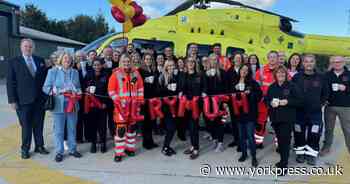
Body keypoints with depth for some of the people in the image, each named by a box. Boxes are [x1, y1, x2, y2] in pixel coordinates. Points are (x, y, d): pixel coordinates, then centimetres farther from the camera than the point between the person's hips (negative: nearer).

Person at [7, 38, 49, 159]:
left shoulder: (40, 61, 8)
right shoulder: (14, 62, 1)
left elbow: (45, 78, 13)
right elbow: (10, 82, -2)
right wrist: (12, 100, -7)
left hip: (39, 99, 3)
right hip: (23, 100, -2)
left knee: (39, 124, 11)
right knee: (26, 126, 5)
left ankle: (39, 146, 24)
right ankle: (25, 149, 20)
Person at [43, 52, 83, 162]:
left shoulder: (75, 72, 11)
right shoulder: (53, 71, 1)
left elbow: (78, 88, 15)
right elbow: (46, 88, -3)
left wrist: (76, 93, -6)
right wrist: (58, 91, -15)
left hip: (72, 105, 3)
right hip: (59, 105, -3)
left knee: (72, 128, 12)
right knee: (58, 130, 2)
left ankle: (72, 149, 25)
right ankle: (59, 152, 16)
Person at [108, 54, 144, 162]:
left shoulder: (136, 73, 7)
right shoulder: (116, 74, -4)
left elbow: (140, 88, 12)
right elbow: (111, 90, -6)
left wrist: (140, 101, 6)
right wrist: (119, 101, -14)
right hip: (121, 106, -4)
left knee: (132, 126, 12)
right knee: (121, 128, -7)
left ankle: (130, 148, 27)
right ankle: (118, 153, 1)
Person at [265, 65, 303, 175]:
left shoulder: (292, 86, -3)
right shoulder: (272, 87, 10)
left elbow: (299, 100, -6)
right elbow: (266, 100, 13)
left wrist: (287, 101, -19)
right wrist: (271, 103, -8)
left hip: (287, 118, -4)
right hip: (275, 118, 5)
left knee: (285, 140, -6)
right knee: (280, 139, 13)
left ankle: (283, 165, 2)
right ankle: (283, 160, 28)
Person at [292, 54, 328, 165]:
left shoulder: (320, 78, 2)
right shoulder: (297, 77, -2)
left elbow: (325, 94, 12)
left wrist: (320, 104, 5)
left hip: (315, 113, 1)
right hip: (299, 112, 0)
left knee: (314, 135, 4)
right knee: (299, 134, 9)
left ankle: (311, 154, 19)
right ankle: (300, 153, 25)